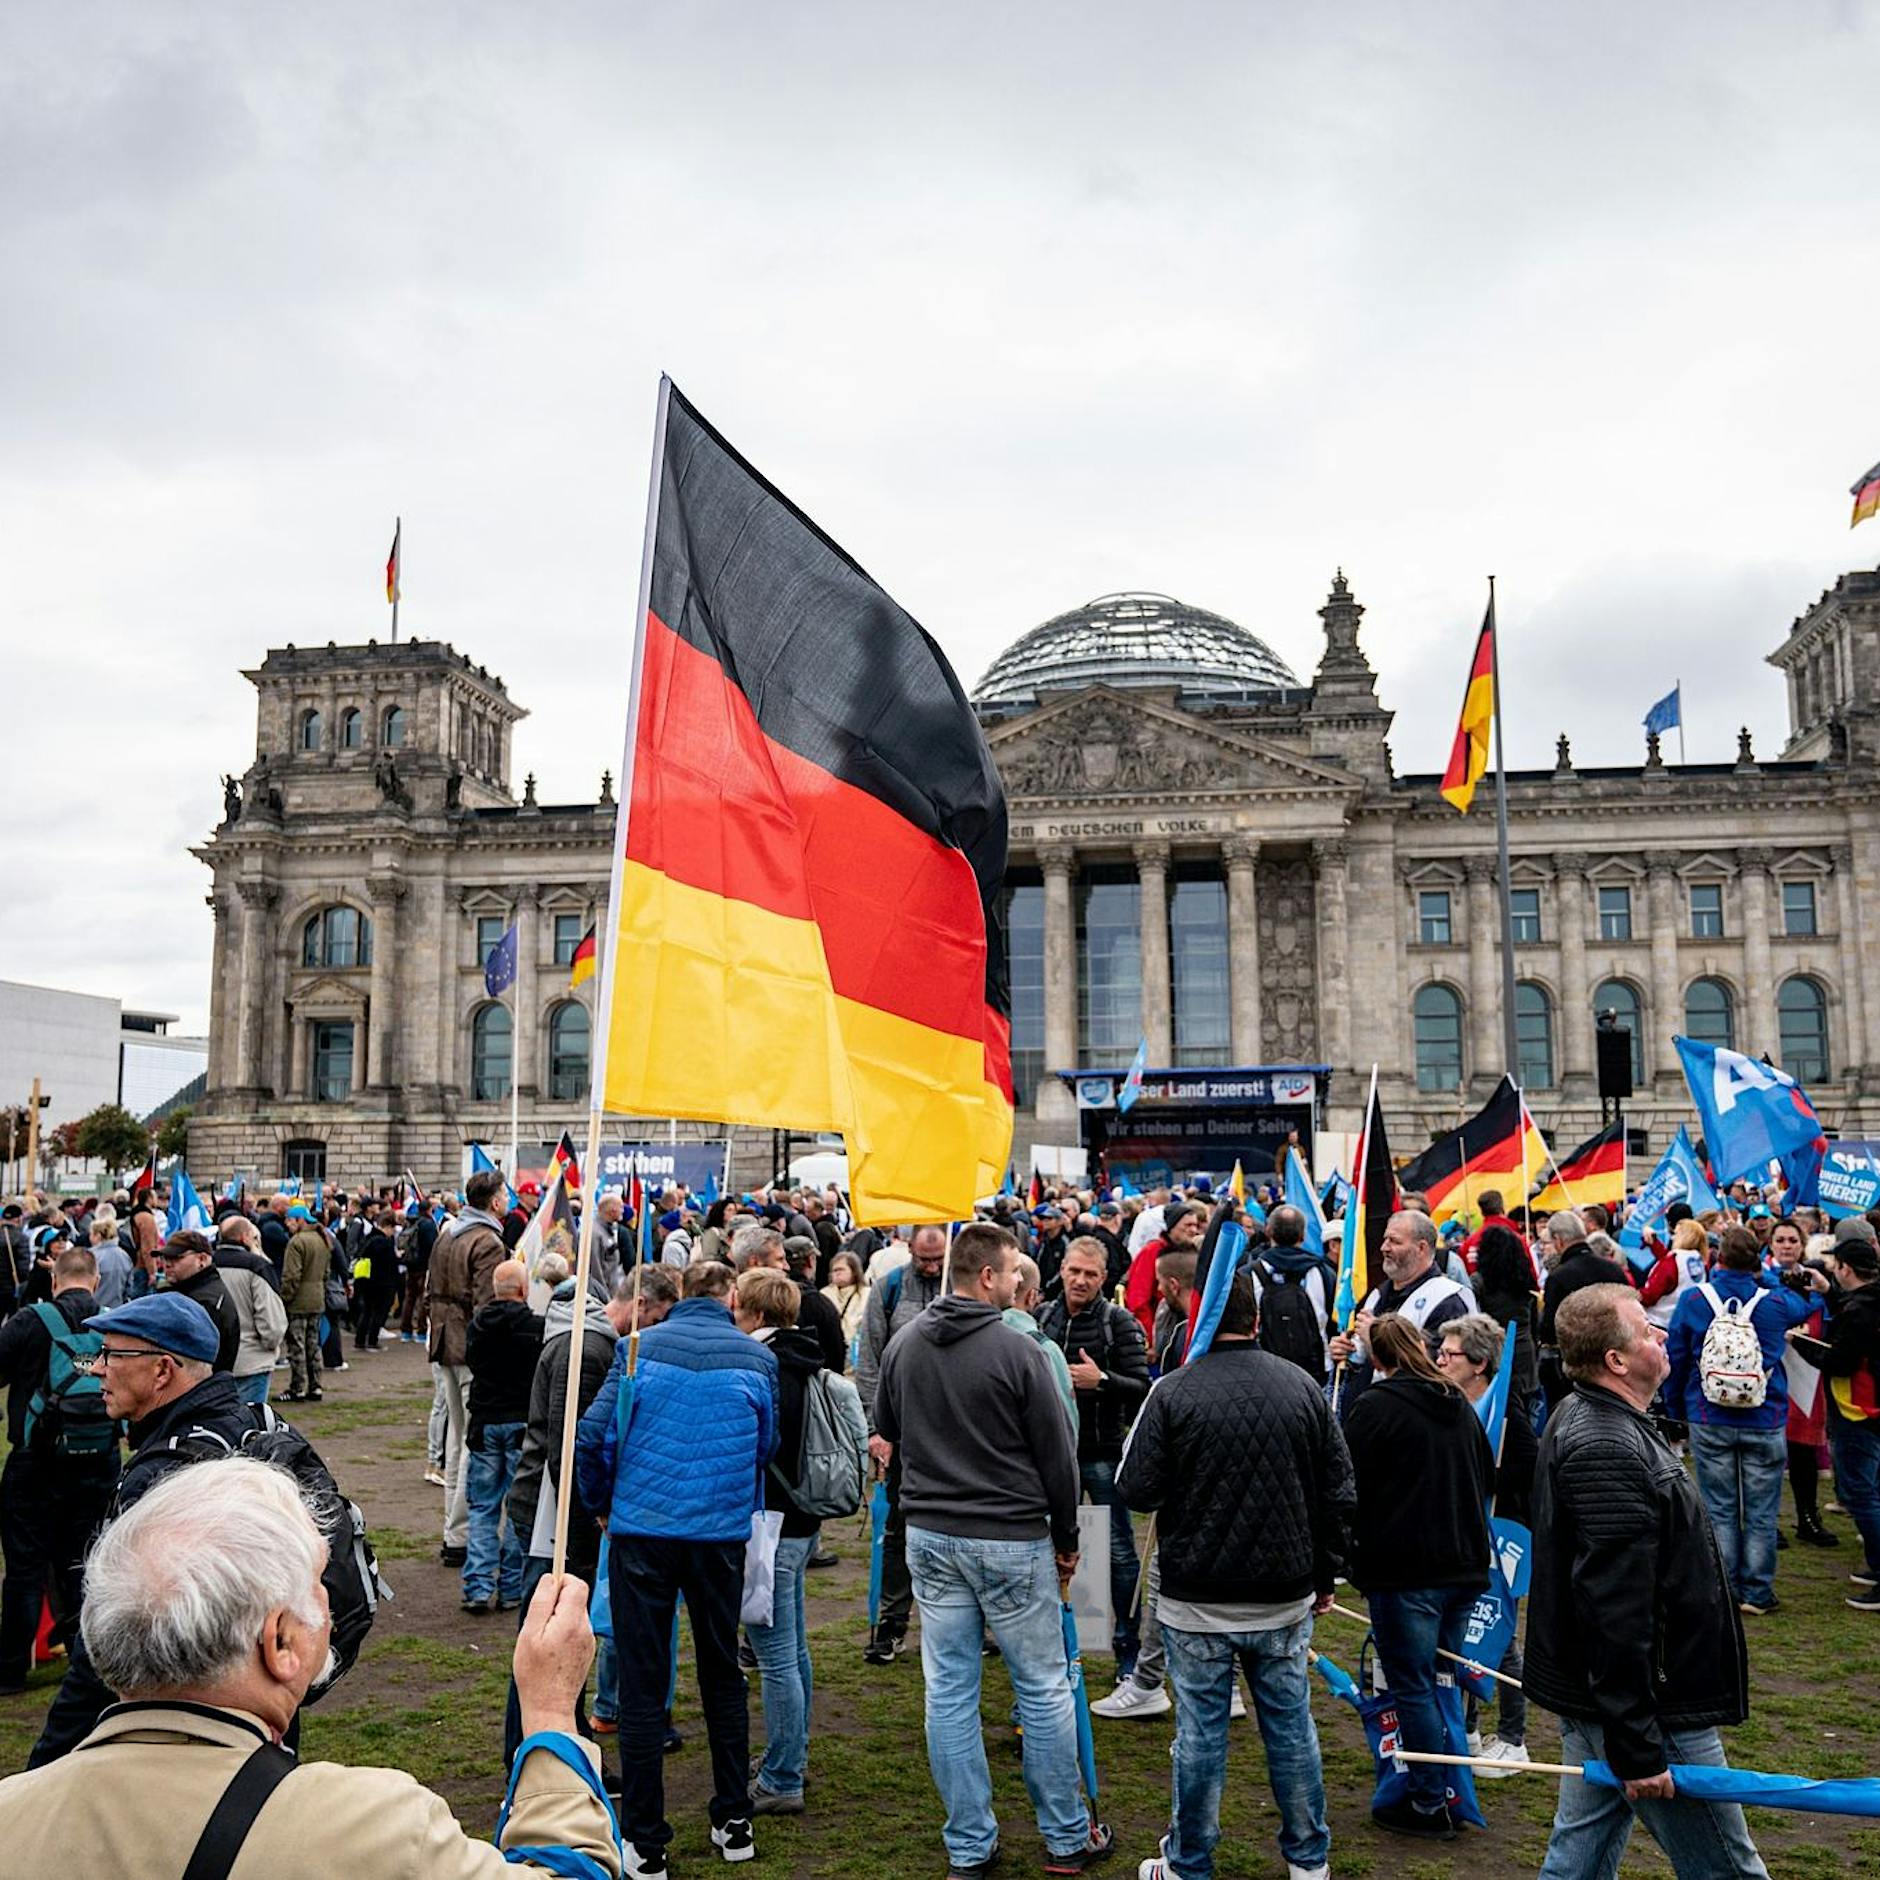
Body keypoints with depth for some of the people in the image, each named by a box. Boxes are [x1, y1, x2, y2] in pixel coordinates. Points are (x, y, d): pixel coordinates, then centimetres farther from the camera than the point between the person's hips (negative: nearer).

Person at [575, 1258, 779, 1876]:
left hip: (641, 1529, -1)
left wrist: (602, 1504, 10)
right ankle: (734, 1823, 26)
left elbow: (592, 1437, -6)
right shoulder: (756, 1357, 1)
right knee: (722, 1673, 18)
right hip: (723, 1534, 2)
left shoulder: (640, 1348, -3)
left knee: (643, 1682, 6)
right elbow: (766, 1447, 11)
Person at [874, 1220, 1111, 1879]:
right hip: (1012, 1541, -5)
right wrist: (1066, 1540, 5)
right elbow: (1057, 1455, -8)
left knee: (949, 1692, 10)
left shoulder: (902, 1348, 2)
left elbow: (886, 1429, 17)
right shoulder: (1016, 1351, -15)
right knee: (1044, 1689, 9)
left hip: (930, 1537, 5)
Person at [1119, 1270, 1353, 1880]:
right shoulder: (1302, 1386, -1)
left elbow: (1136, 1488, -11)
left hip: (1196, 1601, -3)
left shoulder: (1173, 1391, -13)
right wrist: (1325, 1577, 14)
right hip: (1286, 1600, 3)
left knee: (1200, 1733, 7)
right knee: (1291, 1726, 15)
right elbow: (1338, 1492, 4)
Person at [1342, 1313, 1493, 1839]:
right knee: (1443, 1679, 17)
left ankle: (1428, 1805, 7)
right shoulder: (1460, 1405, 12)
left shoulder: (1376, 1406, -11)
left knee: (1413, 1686, 2)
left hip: (1405, 1570, -7)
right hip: (1465, 1565, 7)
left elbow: (1347, 1486, -10)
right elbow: (1487, 1478, 23)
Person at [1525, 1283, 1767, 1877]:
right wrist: (1637, 1752, -24)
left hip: (1585, 1695, 10)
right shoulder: (1610, 1454, -26)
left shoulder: (1579, 1420, 8)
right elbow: (1616, 1614, -28)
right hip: (1647, 1708, -10)